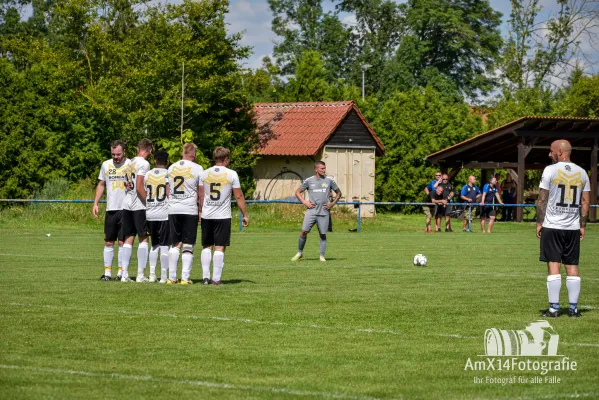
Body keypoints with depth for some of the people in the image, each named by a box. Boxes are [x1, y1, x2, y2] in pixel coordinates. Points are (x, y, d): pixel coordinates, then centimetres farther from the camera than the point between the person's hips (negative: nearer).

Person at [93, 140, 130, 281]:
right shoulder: (106, 165, 11)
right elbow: (101, 185, 19)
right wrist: (95, 203, 12)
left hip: (126, 209, -4)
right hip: (110, 209, 4)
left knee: (123, 242, -3)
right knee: (108, 242, 4)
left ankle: (121, 272, 2)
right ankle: (107, 272, 7)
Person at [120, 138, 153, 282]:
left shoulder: (131, 162, 12)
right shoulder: (144, 164, -11)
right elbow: (139, 187, -17)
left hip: (127, 204, 7)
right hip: (139, 206, -7)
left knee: (128, 239, 9)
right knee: (143, 238, 0)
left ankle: (125, 274, 5)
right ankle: (140, 275, -3)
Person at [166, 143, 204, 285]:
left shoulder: (171, 168, 10)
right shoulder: (197, 169, -4)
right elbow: (201, 192, -1)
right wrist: (202, 210, 7)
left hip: (173, 209, 4)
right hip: (190, 209, -4)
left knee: (175, 245, 10)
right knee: (188, 246, 0)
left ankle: (172, 277, 6)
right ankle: (185, 277, -4)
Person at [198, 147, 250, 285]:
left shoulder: (204, 174, 4)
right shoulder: (231, 174, -4)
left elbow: (201, 196, 9)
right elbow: (239, 197, -3)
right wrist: (245, 215, 4)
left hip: (206, 216, 3)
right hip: (223, 216, -3)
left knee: (207, 247, 12)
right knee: (219, 248, 0)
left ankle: (205, 277, 6)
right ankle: (216, 278, -3)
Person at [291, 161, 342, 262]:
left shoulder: (329, 180, 6)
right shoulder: (309, 181, 5)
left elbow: (338, 193, 18)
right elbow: (298, 192, 14)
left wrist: (332, 204, 5)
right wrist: (305, 202, 1)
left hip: (324, 212, 0)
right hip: (311, 211, 0)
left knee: (323, 234, 0)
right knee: (304, 231, -7)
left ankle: (322, 256, 8)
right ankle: (299, 253, 8)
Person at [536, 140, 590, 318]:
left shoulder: (550, 170, -7)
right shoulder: (582, 173, 7)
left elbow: (542, 199, -7)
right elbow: (586, 202, 8)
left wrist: (539, 223, 1)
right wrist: (582, 226, 14)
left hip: (552, 226, -4)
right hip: (573, 227, 4)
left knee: (553, 266, -2)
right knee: (572, 267, 7)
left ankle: (554, 307, -4)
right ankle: (573, 308, 6)